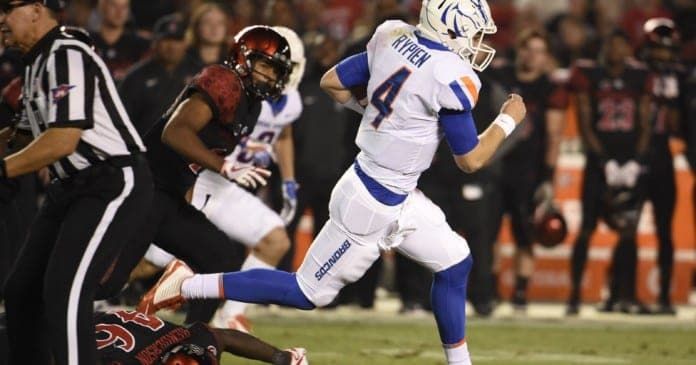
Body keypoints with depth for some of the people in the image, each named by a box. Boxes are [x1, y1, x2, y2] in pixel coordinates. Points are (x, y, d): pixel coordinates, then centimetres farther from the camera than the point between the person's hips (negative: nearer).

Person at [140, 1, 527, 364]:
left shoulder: (393, 39, 0)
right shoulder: (453, 78, -22)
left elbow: (332, 82, 7)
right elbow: (471, 159, -13)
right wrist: (509, 120, 0)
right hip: (373, 206, -9)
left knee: (455, 263, 16)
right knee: (309, 293, 3)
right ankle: (188, 286, 6)